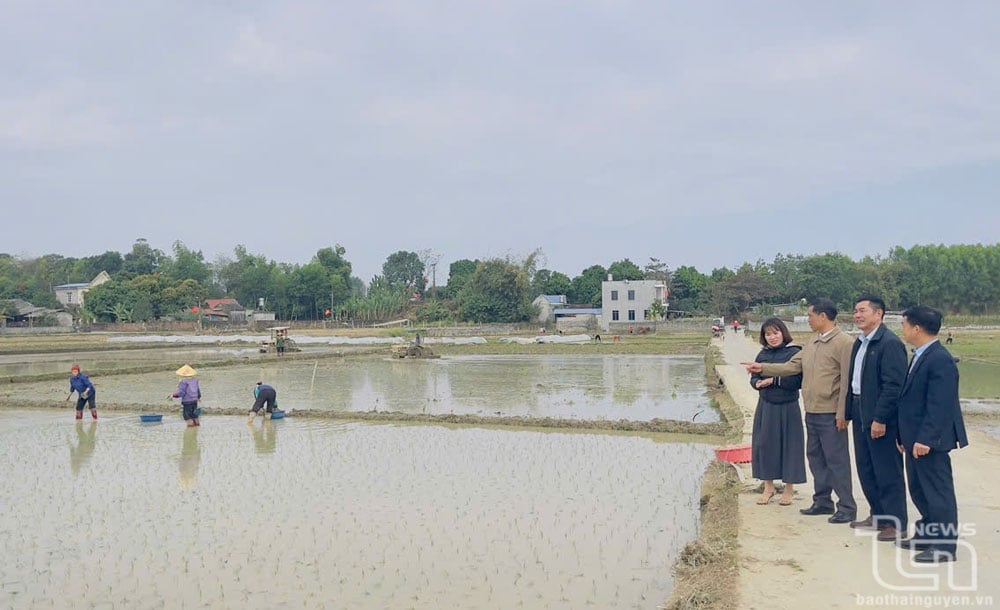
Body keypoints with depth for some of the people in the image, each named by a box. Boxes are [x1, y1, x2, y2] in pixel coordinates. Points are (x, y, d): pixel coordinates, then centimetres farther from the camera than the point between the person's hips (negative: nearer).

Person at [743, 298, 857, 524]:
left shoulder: (844, 343, -12)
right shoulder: (812, 343, 13)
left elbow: (847, 381, -15)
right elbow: (792, 366, 12)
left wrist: (842, 414, -16)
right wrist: (763, 368, 5)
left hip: (830, 414, -9)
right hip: (811, 412, 9)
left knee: (837, 460, -2)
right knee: (815, 457, 15)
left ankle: (847, 508, 8)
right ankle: (822, 501, 27)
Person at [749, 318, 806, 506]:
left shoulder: (794, 353, -8)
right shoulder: (763, 354, 6)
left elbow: (798, 381, -14)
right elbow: (754, 378, 11)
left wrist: (774, 380, -18)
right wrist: (758, 383, -11)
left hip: (787, 407, -4)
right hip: (765, 407, 5)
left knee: (788, 444, 4)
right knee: (764, 444, 7)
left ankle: (789, 489, 19)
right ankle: (768, 487, 21)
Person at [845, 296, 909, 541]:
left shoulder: (890, 343, -15)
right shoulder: (860, 343, 13)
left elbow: (893, 385, -20)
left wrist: (880, 418, -22)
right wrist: (849, 412, 15)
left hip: (882, 419, -9)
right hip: (861, 415, 9)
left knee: (888, 471, 0)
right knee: (866, 468, 17)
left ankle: (896, 523, 11)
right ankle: (878, 514, 30)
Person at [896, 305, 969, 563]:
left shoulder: (940, 360, -19)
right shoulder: (921, 357, 13)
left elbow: (939, 405, -24)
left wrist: (925, 439, -25)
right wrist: (905, 437, 19)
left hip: (929, 441, -10)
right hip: (916, 438, 10)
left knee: (938, 492, -1)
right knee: (919, 490, 18)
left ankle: (944, 546, 7)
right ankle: (926, 535, 30)